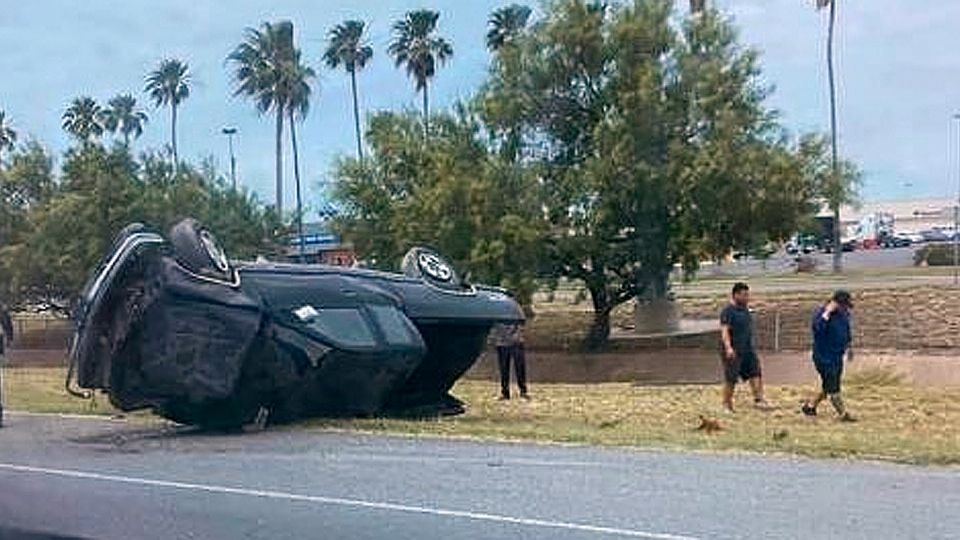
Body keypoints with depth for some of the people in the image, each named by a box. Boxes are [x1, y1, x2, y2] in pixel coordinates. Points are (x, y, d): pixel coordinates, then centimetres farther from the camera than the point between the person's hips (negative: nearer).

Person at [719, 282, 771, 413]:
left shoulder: (745, 309, 14)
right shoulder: (728, 311, -12)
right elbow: (724, 330, -19)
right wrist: (728, 347, -30)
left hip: (748, 350, 8)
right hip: (734, 352, -8)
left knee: (756, 374, 1)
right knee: (731, 379, -1)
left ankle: (759, 400, 6)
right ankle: (727, 406, 10)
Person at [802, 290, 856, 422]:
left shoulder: (844, 314, 7)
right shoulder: (821, 312, -16)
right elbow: (816, 327, -35)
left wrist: (847, 346, 27)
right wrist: (827, 313, -33)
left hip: (838, 356, 8)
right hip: (824, 356, -8)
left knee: (828, 386, 14)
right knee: (832, 387, -6)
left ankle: (810, 405, 30)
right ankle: (843, 414, -2)